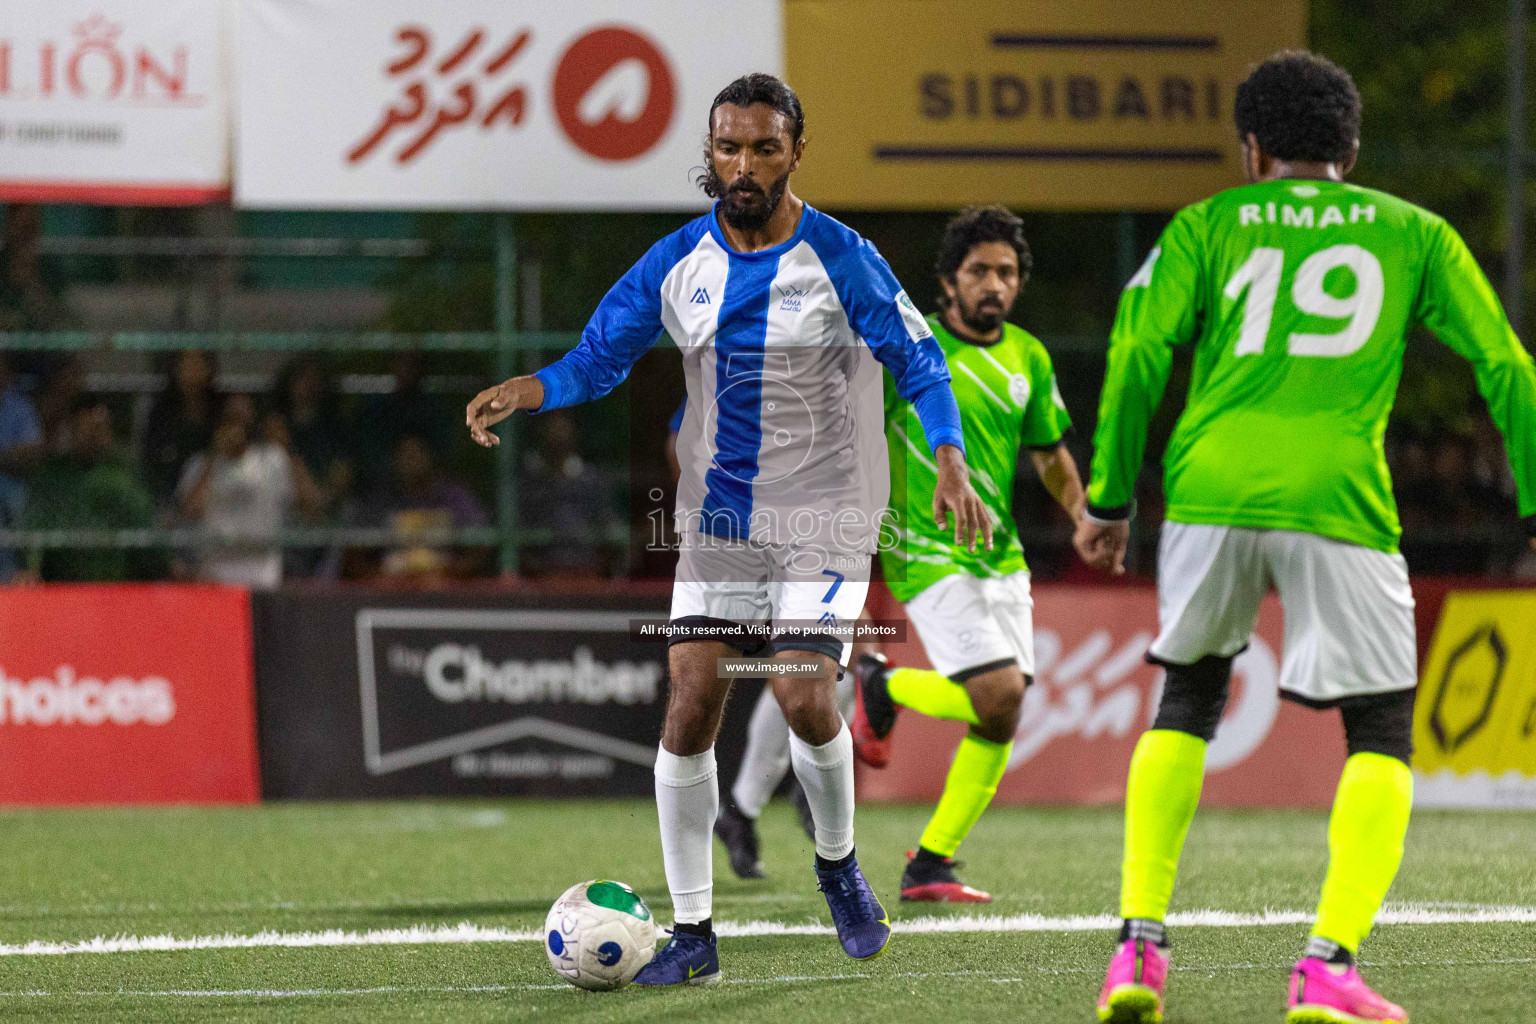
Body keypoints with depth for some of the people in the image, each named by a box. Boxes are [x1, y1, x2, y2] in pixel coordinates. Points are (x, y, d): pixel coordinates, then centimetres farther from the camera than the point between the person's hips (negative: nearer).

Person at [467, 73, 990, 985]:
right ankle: (692, 933, 1)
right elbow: (599, 358, 8)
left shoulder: (841, 260, -10)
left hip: (821, 522, -4)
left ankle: (839, 865, 14)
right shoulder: (679, 262, 1)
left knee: (804, 698, -17)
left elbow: (921, 364, -7)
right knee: (691, 702, -6)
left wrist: (952, 466, -23)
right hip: (716, 522, 4)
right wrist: (520, 392, -12)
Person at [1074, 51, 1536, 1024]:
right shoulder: (1415, 234, 17)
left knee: (1187, 704, 22)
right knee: (1382, 734, 9)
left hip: (1209, 491, 2)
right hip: (1337, 498, -2)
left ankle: (1140, 944, 11)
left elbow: (1139, 352, 6)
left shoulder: (1208, 225, 16)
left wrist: (1110, 498, 12)